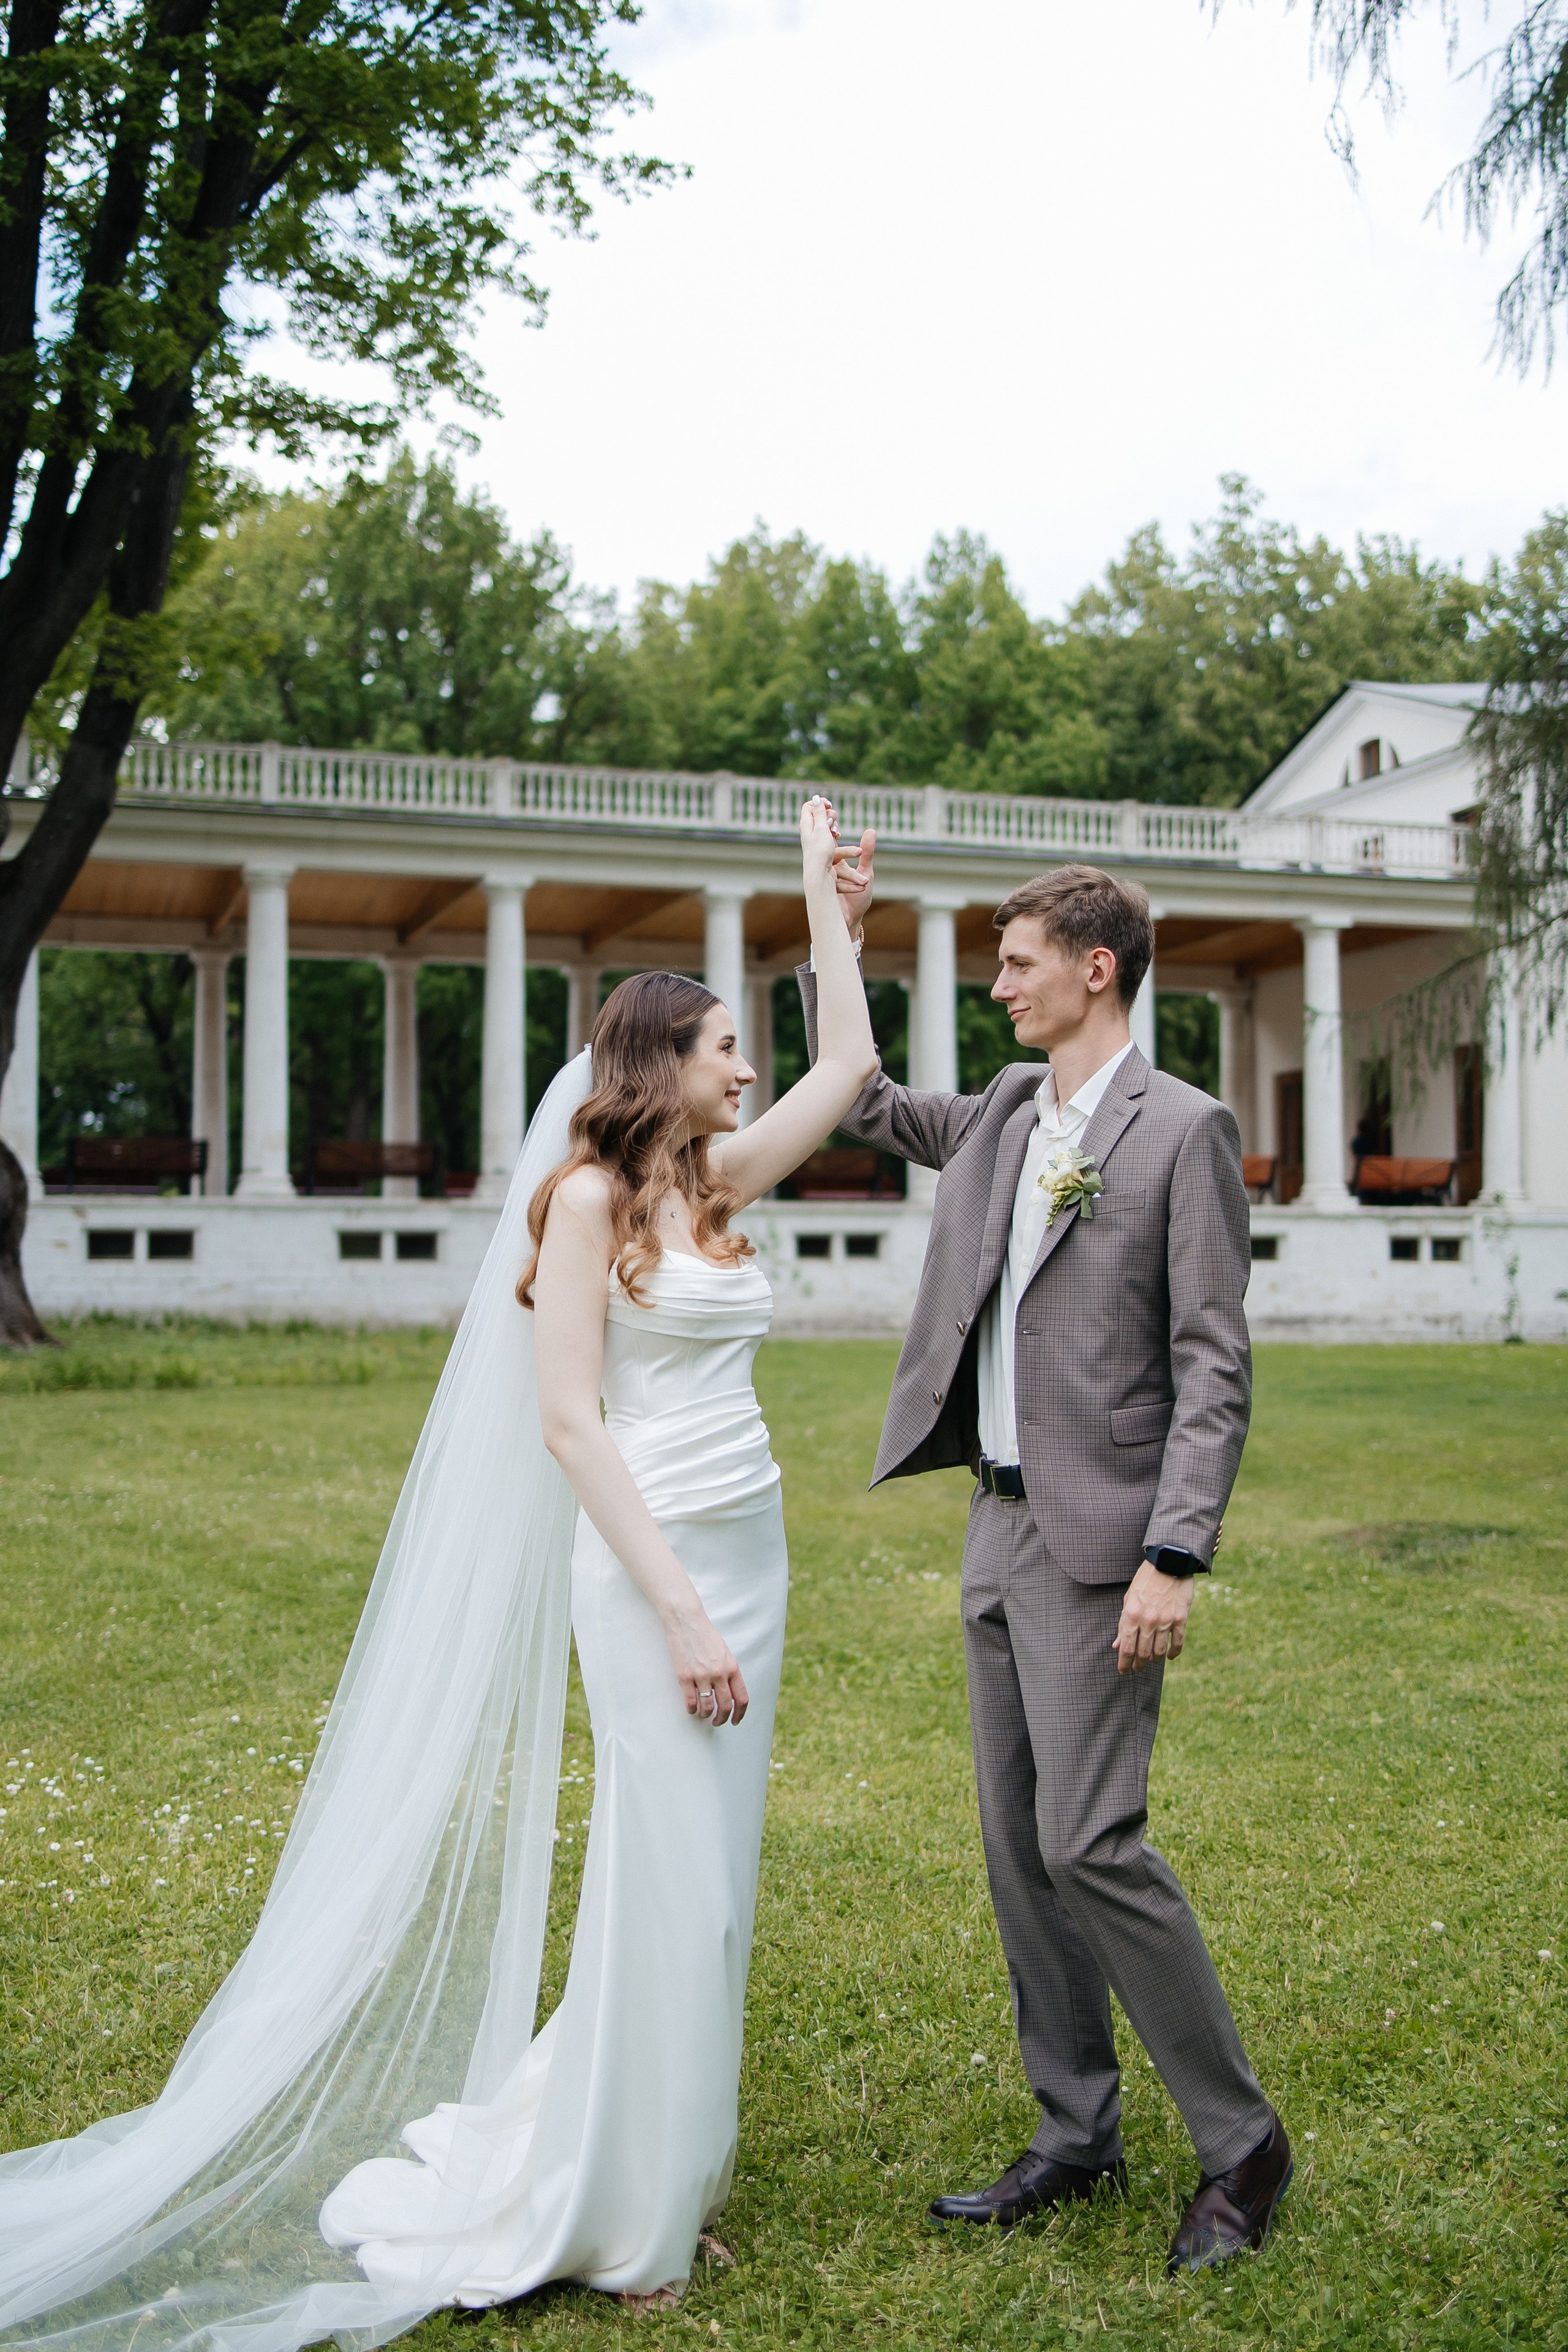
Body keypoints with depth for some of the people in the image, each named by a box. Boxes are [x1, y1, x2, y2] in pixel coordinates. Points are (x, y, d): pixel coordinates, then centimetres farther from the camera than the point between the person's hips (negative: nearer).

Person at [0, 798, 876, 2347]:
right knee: (670, 1884, -2)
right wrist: (679, 1608, -17)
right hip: (653, 1564, -8)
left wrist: (826, 896, 15)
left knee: (710, 1884, 13)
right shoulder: (587, 1194, -9)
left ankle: (661, 2174, 28)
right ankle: (609, 2222, 14)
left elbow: (850, 1065, 17)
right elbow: (567, 1421, -15)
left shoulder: (713, 1184, 11)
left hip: (745, 1559, 8)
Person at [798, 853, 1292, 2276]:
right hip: (1001, 1524, 8)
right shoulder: (1008, 1115, 12)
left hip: (1098, 1540, -8)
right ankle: (1077, 2138, 24)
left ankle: (1240, 2143, 9)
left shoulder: (1184, 1131, -10)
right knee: (1020, 1846, 11)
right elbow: (870, 1108, 28)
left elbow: (1215, 1368, -14)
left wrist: (1176, 1557, -21)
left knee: (1089, 1842, -10)